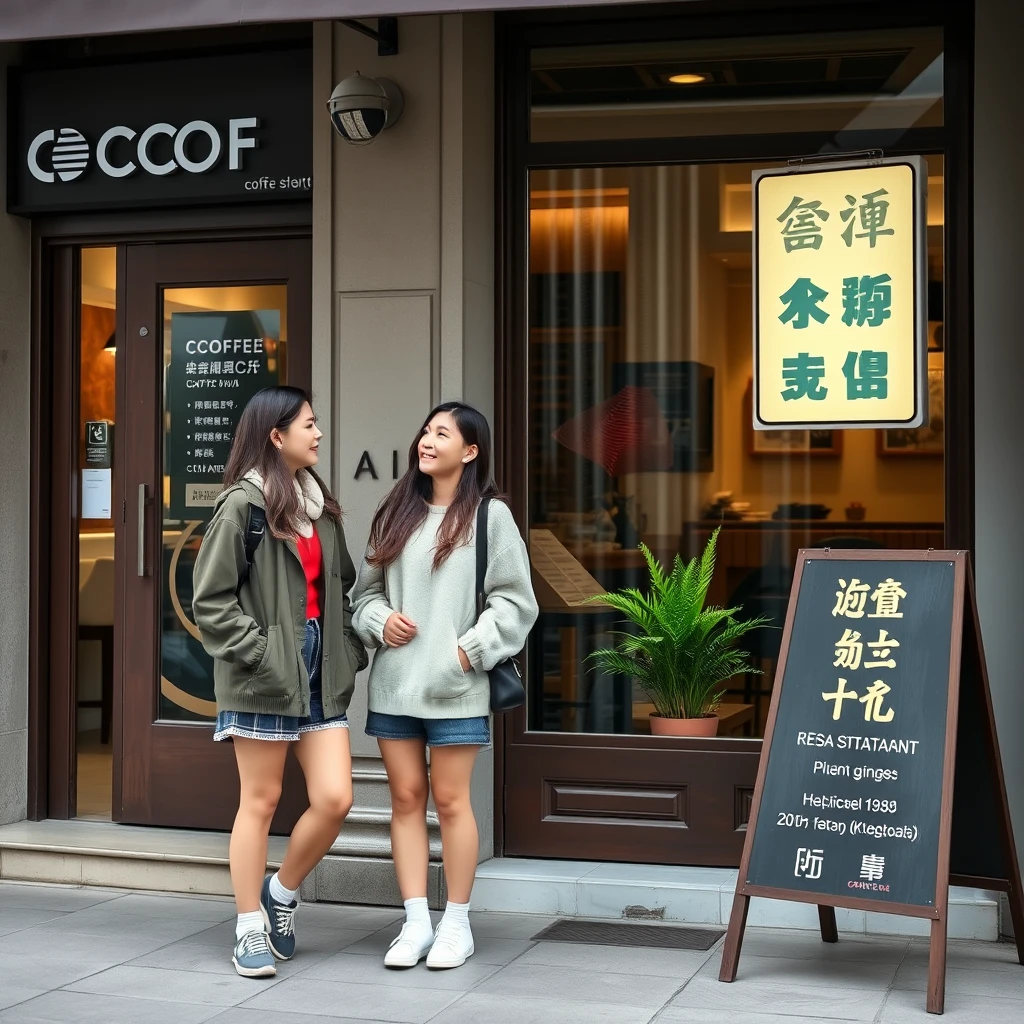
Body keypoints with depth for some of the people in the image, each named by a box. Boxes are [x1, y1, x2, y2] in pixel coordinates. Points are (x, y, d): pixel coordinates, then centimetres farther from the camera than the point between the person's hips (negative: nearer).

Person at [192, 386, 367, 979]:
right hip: (264, 678, -6)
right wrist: (259, 652, -16)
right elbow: (211, 599, -10)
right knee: (261, 801, 3)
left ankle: (282, 892, 23)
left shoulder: (320, 506, 13)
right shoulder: (243, 505, -8)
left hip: (321, 672, 6)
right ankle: (251, 931, 15)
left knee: (335, 798, -1)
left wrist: (350, 650, 7)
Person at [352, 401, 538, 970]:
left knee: (450, 800, 0)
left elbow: (514, 600, -4)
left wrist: (470, 650, -11)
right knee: (406, 798, 6)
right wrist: (380, 620, -2)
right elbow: (365, 589, 17)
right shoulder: (396, 513, 12)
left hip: (454, 687, -4)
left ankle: (457, 923, 13)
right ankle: (417, 922, 14)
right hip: (393, 683, 4)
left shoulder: (490, 516, -2)